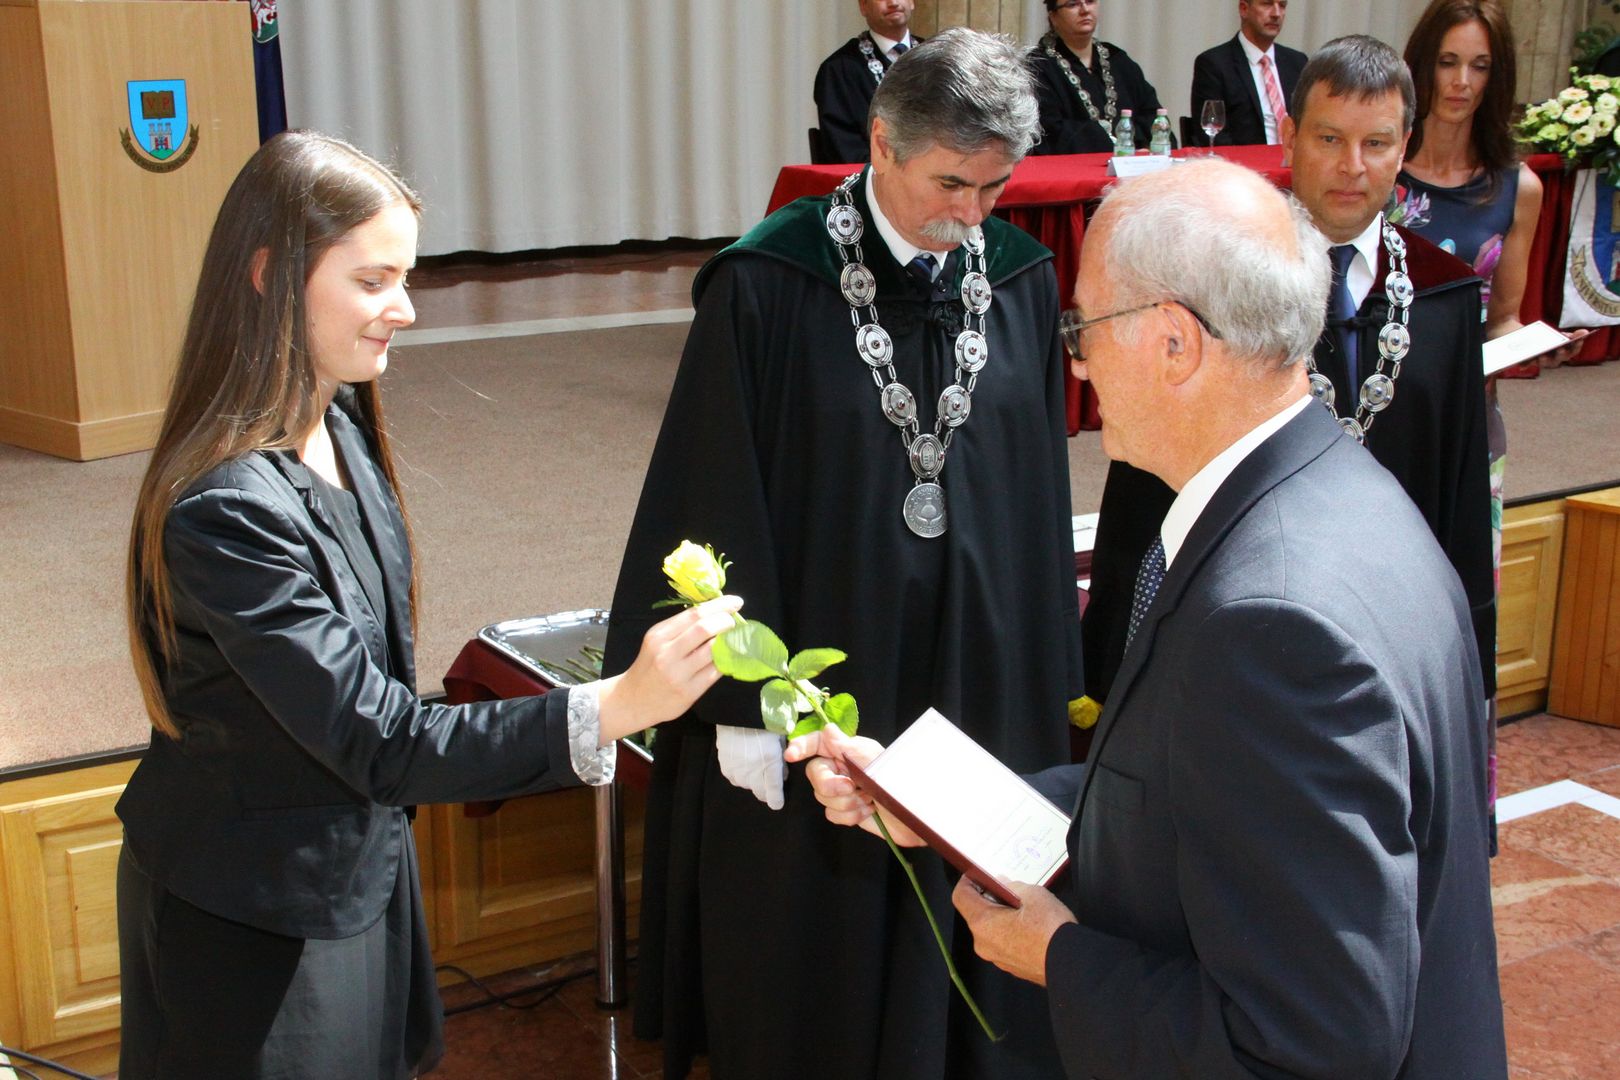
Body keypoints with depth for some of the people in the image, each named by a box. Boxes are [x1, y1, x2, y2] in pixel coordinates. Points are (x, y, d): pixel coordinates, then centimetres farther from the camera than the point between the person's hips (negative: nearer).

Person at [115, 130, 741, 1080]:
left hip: (355, 861, 8)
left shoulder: (340, 427, -3)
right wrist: (611, 709, -39)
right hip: (258, 918, -8)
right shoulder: (226, 508, -31)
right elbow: (377, 741, -31)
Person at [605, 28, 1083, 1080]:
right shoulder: (769, 285, -14)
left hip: (985, 680, 4)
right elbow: (721, 510, -11)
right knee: (804, 960, 13)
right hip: (819, 681, -3)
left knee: (968, 939, 18)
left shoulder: (1021, 278, -1)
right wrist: (740, 706, -10)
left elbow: (1041, 493, 6)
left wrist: (1050, 680, 8)